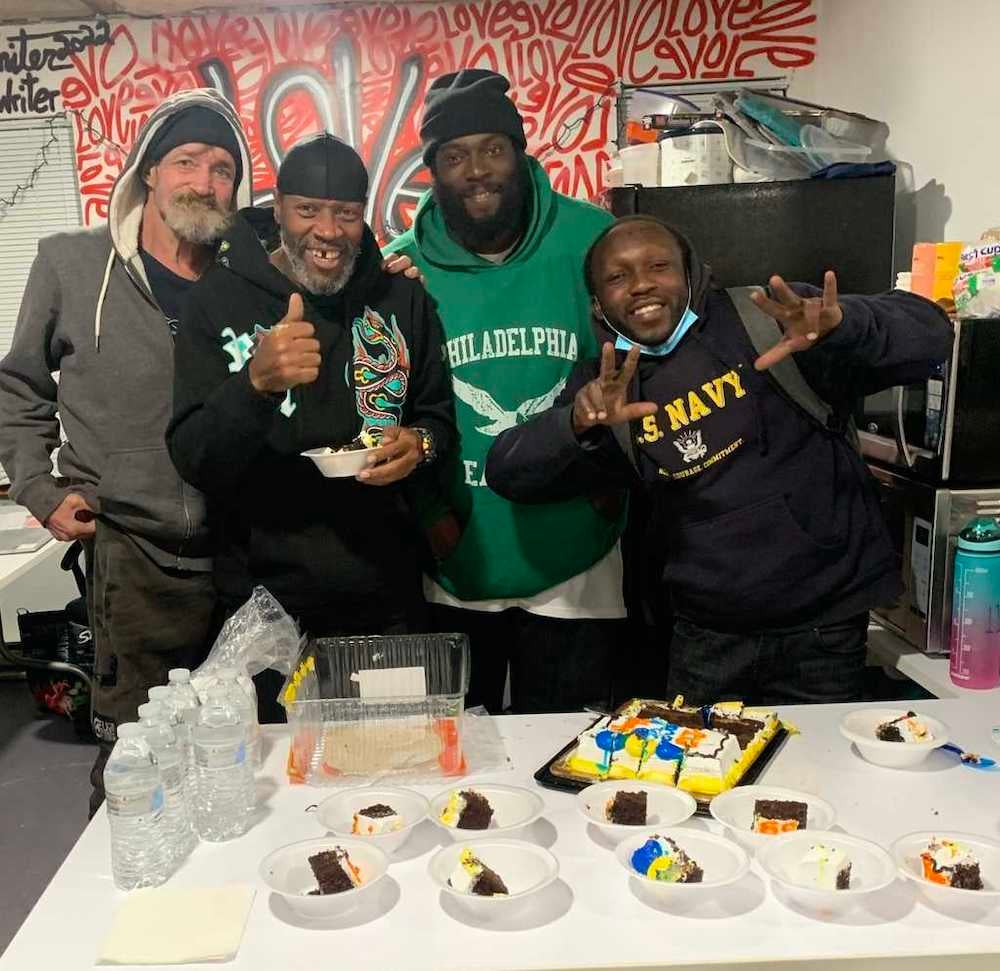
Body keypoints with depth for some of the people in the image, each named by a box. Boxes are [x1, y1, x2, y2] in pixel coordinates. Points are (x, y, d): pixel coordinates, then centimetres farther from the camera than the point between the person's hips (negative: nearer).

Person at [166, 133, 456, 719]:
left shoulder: (403, 300, 3)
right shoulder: (221, 300, -5)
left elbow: (439, 413, 12)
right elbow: (193, 462, -12)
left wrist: (421, 444, -12)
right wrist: (256, 382, -31)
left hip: (387, 598, 3)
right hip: (265, 604, -2)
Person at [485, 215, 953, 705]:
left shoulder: (768, 317, -9)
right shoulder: (607, 385, 3)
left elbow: (927, 332, -14)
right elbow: (509, 472, -4)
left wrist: (839, 324, -36)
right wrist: (578, 424, -24)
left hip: (823, 623, -2)